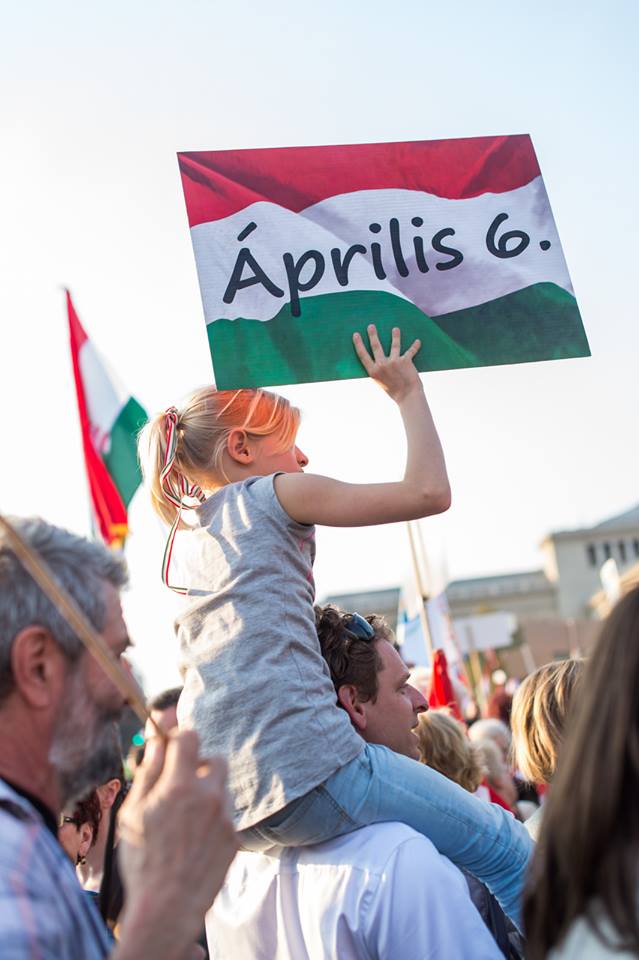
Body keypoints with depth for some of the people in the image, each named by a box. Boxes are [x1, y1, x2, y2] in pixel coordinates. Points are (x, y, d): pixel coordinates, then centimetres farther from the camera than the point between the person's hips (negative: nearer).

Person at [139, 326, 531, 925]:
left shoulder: (182, 541, 21)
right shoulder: (274, 494, 1)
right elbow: (429, 492, -4)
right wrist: (407, 393, 9)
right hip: (301, 771, -9)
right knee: (506, 852, 5)